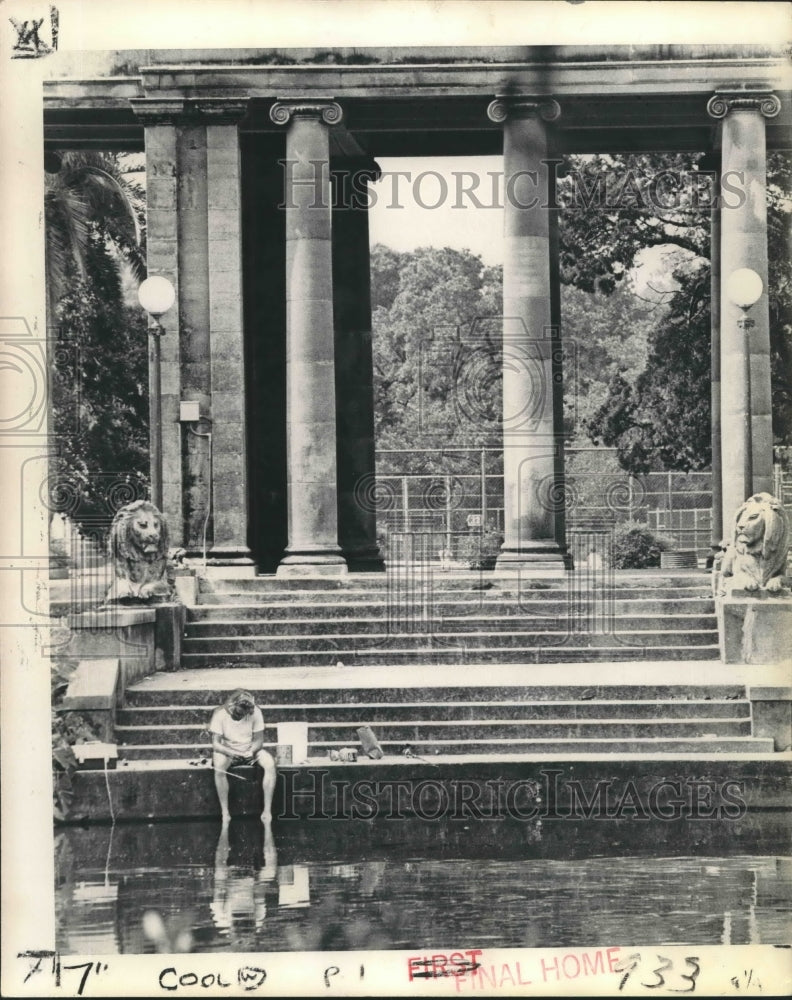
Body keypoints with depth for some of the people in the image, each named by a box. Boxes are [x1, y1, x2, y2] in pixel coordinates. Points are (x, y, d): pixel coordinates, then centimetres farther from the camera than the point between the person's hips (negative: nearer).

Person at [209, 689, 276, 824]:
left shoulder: (255, 712, -13)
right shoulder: (220, 713, -17)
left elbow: (259, 740, -6)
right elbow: (215, 744, -17)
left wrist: (252, 751, -27)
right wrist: (231, 753, -36)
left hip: (250, 751, 2)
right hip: (228, 751, -2)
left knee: (270, 764, -29)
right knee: (219, 766, -37)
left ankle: (267, 811, -26)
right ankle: (225, 814, -29)